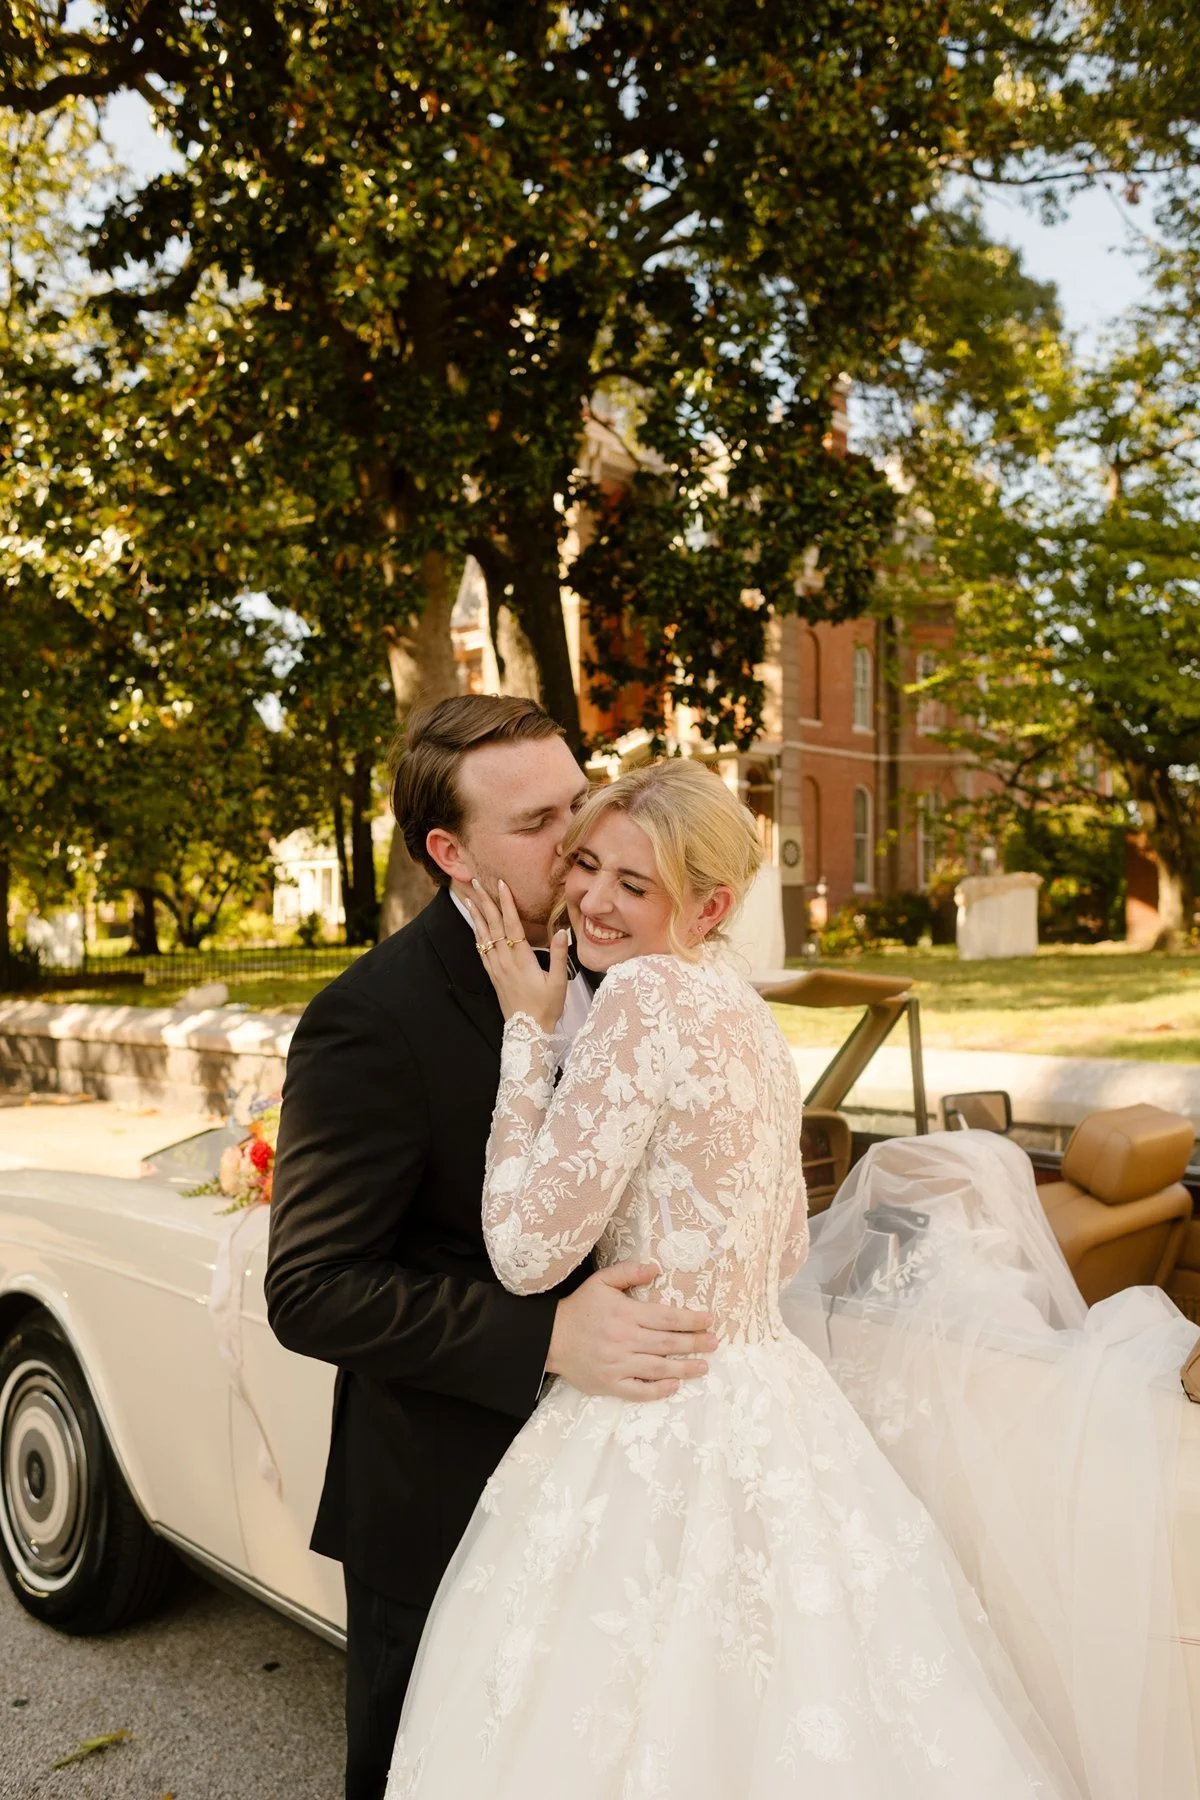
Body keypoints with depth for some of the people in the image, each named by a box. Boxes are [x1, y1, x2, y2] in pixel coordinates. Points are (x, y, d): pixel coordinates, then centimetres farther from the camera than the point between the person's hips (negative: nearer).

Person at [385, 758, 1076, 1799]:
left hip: (662, 1432, -9)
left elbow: (529, 1247, -18)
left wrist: (529, 1027, -12)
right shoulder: (745, 1012, 8)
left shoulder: (647, 995, -19)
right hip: (767, 1396, 9)